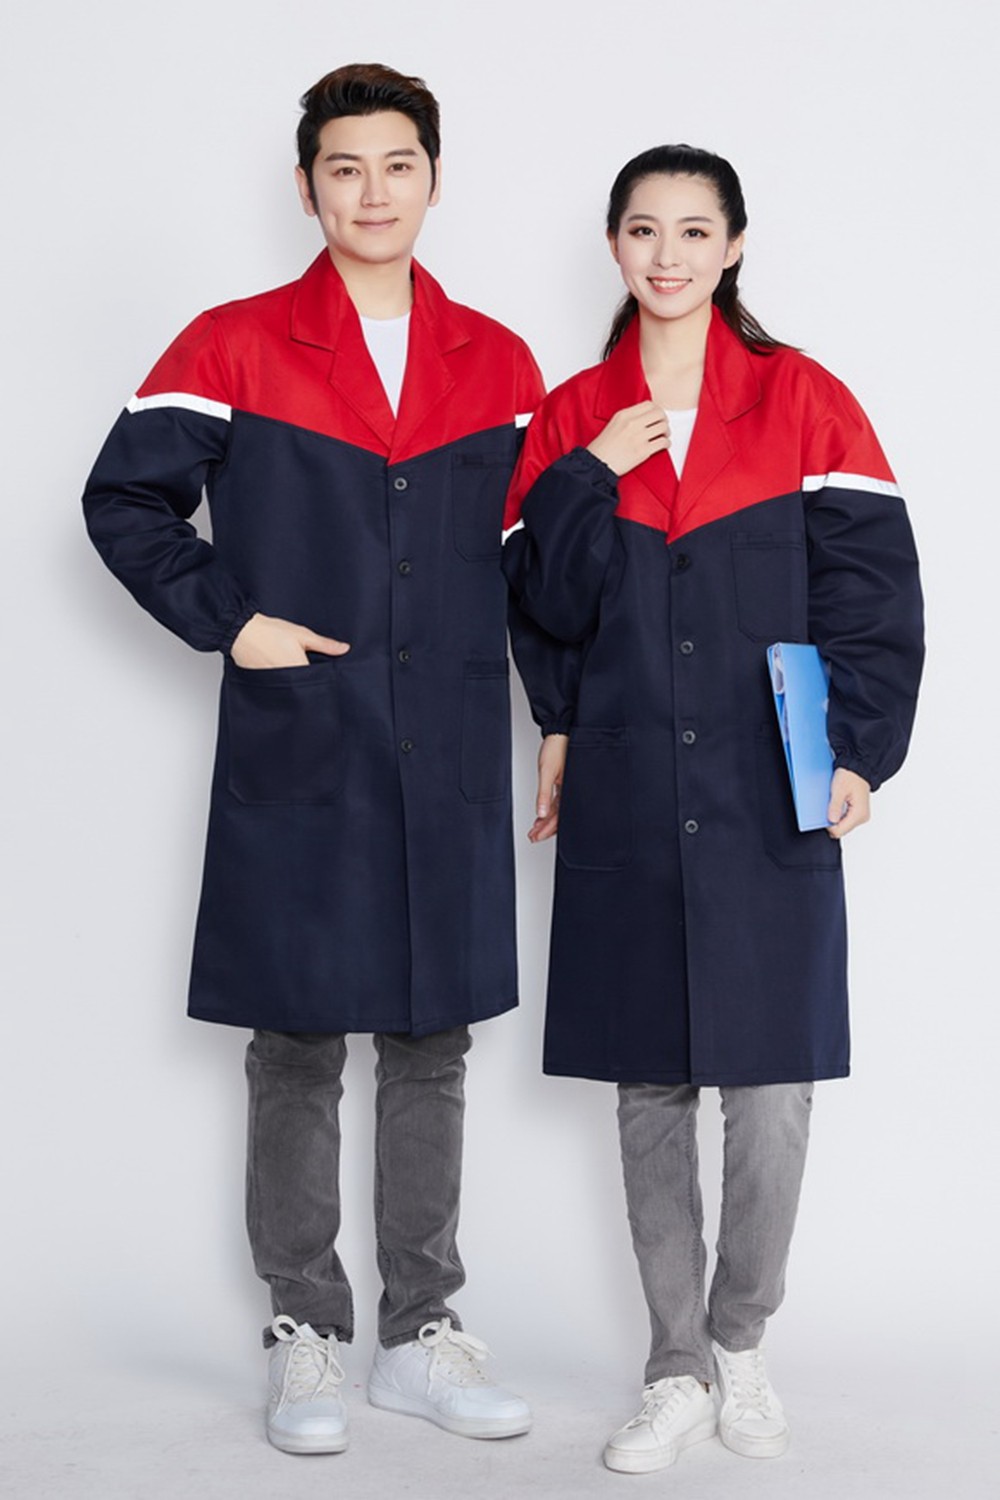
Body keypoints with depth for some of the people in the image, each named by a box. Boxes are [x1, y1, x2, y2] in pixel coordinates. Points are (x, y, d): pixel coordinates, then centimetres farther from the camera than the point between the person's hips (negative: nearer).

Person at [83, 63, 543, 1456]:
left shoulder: (498, 363, 9)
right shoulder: (234, 347, 1)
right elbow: (124, 497, 3)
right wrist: (226, 619, -7)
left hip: (451, 763, 3)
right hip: (295, 759, -2)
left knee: (430, 1043, 9)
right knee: (298, 1047, 4)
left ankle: (422, 1331, 20)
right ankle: (305, 1337, 16)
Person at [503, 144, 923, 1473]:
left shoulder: (805, 403, 3)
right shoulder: (570, 421, 9)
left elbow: (870, 586, 0)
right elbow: (542, 608, 5)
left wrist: (857, 752, -9)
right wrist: (587, 479, -7)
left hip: (768, 802, -2)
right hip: (624, 803, 2)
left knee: (770, 1092, -4)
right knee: (650, 1089, 6)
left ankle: (741, 1343, 20)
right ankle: (678, 1376, 19)